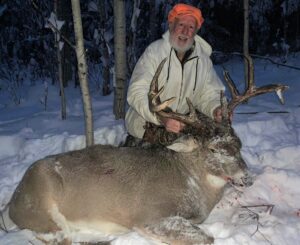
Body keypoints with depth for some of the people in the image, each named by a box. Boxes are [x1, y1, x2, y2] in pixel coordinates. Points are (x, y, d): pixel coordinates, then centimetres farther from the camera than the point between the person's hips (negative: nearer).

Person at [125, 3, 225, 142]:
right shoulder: (154, 51, -15)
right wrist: (162, 118, -39)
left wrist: (216, 110, -21)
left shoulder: (203, 59, -2)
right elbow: (136, 93, -23)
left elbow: (208, 95, 4)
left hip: (180, 129, 4)